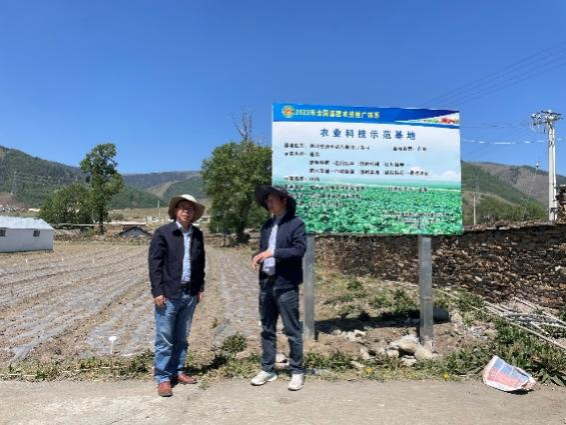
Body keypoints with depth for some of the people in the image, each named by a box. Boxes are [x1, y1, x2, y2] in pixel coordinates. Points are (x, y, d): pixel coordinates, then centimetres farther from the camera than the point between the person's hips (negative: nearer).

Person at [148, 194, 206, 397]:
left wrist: (200, 288, 9)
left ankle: (177, 371, 28)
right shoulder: (163, 233, -6)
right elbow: (154, 263, -9)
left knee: (181, 338, 15)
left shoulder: (197, 234, 8)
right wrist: (157, 291, -13)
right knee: (164, 339, 2)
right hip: (168, 294, -4)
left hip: (190, 294, 5)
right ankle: (162, 378, 13)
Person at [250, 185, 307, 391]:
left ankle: (297, 372, 14)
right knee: (267, 329, 13)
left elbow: (299, 250, -15)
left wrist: (273, 253, -21)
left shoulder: (295, 223, -5)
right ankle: (267, 370, 24)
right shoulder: (267, 225, 15)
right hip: (266, 283, 7)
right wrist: (257, 257, -2)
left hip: (286, 284, -6)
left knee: (292, 331, 2)